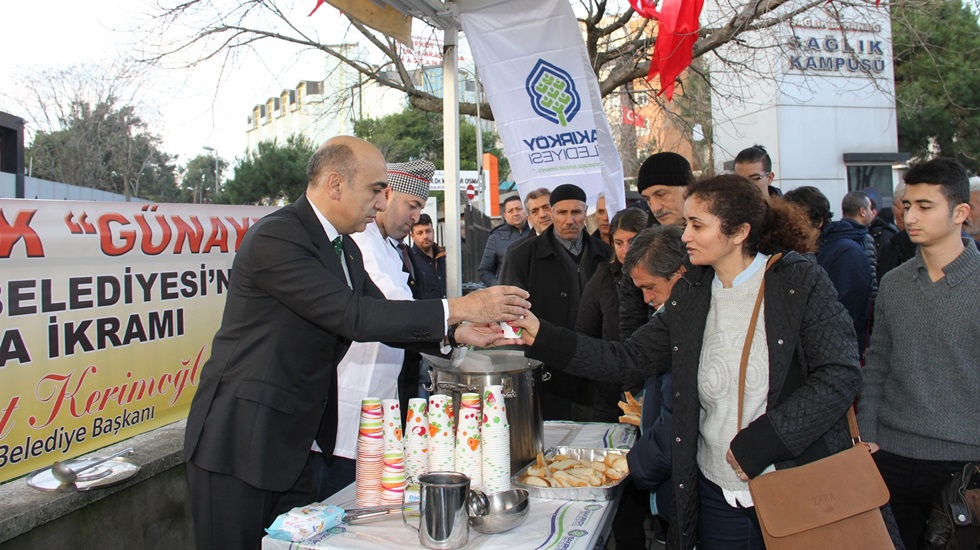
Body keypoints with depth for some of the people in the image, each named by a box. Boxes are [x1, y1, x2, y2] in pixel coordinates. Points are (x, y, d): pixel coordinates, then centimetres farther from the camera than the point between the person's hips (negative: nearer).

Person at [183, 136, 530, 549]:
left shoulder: (345, 249, 9)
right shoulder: (276, 237, -20)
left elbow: (382, 317, 11)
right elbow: (354, 317, -27)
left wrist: (457, 334, -4)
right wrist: (457, 309, -23)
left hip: (292, 443, 8)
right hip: (238, 441, -8)